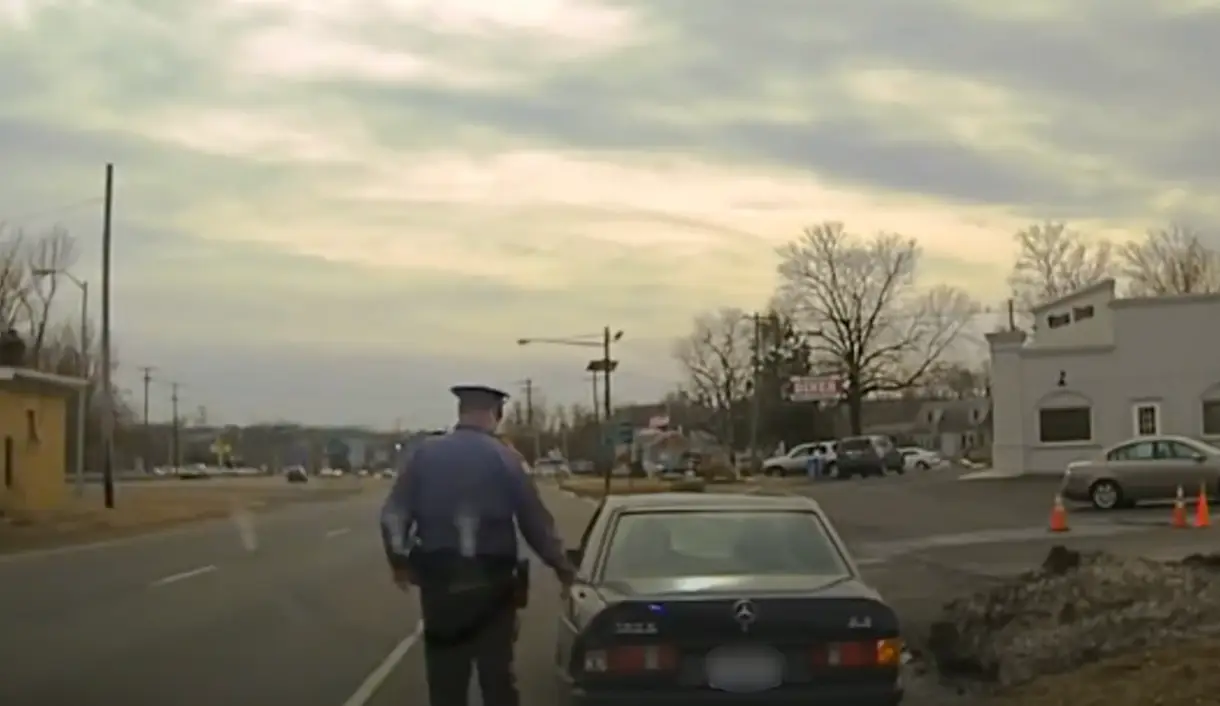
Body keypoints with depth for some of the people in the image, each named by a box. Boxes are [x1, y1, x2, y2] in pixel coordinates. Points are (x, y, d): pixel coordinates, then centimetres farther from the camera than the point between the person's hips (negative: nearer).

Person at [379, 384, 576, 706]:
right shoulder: (503, 458, -5)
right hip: (491, 584, -1)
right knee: (497, 675, 9)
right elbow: (536, 521, -2)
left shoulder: (423, 454, 0)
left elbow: (394, 516, -1)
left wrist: (400, 561, 18)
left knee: (444, 677, 10)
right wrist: (562, 567, 13)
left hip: (439, 582, 2)